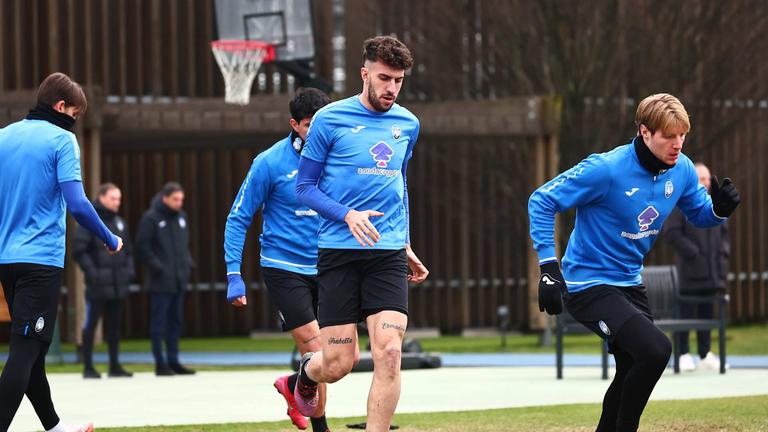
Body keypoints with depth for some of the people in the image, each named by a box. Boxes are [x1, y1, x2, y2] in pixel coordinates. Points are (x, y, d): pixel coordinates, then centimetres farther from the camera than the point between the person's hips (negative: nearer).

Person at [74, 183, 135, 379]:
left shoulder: (119, 223, 13)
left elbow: (128, 250, 22)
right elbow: (80, 251, -10)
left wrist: (129, 269, 7)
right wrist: (91, 272, -17)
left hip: (118, 285, 6)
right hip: (98, 285, -6)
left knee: (114, 325, 11)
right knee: (90, 324, -2)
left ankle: (115, 365, 16)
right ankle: (88, 367, 2)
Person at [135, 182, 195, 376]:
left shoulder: (181, 216, 11)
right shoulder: (151, 218, -10)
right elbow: (142, 246, -12)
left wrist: (188, 264, 6)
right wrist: (157, 267, -15)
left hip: (179, 279, 7)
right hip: (160, 280, -7)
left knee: (176, 321, 10)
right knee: (159, 323, -3)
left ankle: (173, 361, 15)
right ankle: (160, 363, 0)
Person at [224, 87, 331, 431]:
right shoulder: (270, 163, -10)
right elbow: (238, 219, -5)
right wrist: (234, 275, -11)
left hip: (325, 270, 5)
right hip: (285, 270, -5)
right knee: (317, 356, -11)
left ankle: (293, 387, 30)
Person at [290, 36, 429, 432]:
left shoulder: (407, 124, 10)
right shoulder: (330, 119, -4)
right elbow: (304, 187, -1)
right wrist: (347, 214, -17)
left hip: (388, 254, 3)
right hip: (339, 251, -3)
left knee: (389, 353, -14)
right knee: (339, 363, -2)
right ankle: (306, 373, 34)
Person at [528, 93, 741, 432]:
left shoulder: (682, 169, -4)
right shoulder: (606, 170, -24)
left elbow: (699, 214, 13)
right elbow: (541, 201, -18)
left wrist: (720, 209, -12)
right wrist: (548, 267, -24)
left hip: (629, 283, 8)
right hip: (588, 285, -8)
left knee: (632, 373, 16)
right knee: (656, 350, -25)